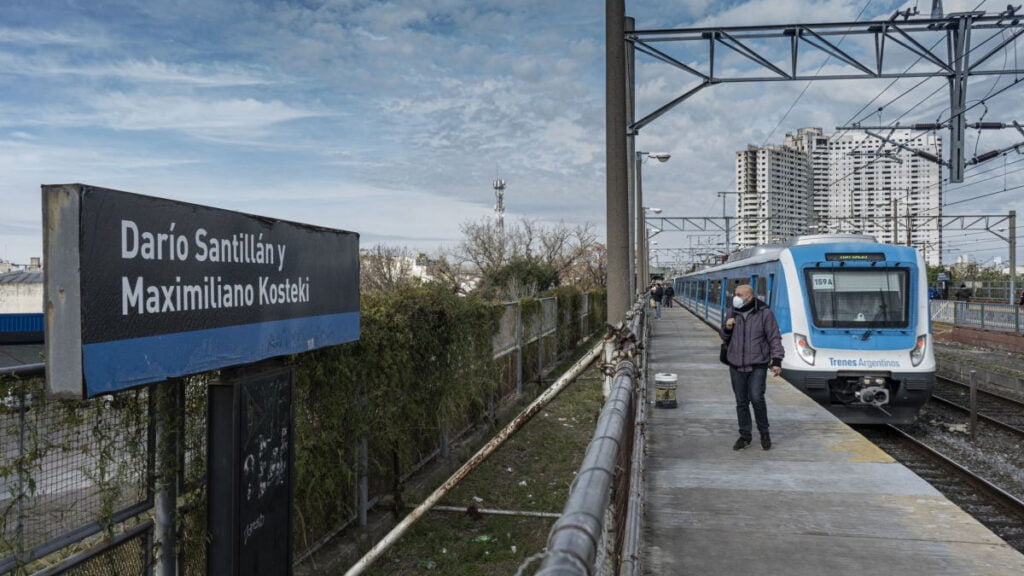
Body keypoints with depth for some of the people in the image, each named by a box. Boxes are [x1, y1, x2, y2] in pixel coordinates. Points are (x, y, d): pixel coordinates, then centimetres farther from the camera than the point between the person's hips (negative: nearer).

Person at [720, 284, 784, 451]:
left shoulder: (764, 313, -5)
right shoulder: (733, 313, 8)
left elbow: (775, 338, -3)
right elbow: (725, 338, 18)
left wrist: (776, 361, -10)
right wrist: (727, 328, -5)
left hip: (757, 366, -4)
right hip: (736, 366, 4)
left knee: (756, 398, -14)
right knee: (741, 402, 7)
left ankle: (764, 433, 8)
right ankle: (745, 436, 20)